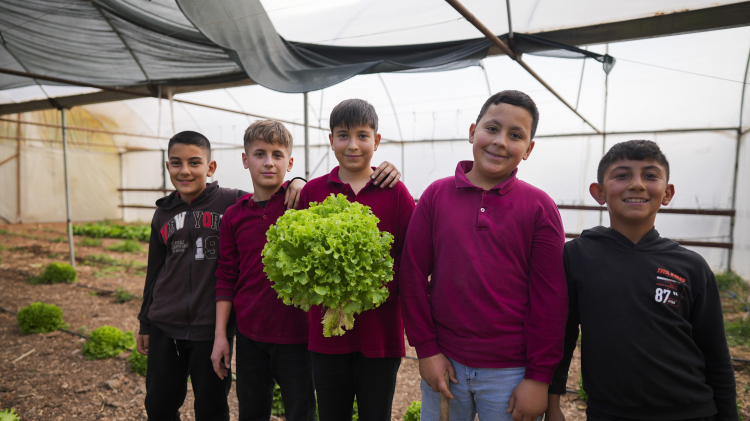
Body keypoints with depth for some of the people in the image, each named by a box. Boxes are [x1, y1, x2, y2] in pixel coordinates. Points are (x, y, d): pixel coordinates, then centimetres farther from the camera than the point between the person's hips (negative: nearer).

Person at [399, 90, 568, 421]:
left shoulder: (540, 207, -6)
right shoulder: (436, 195, -3)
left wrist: (540, 377, -5)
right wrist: (426, 348, -3)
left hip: (511, 373, -1)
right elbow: (413, 273, -2)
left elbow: (550, 297, -5)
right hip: (444, 364, 2)